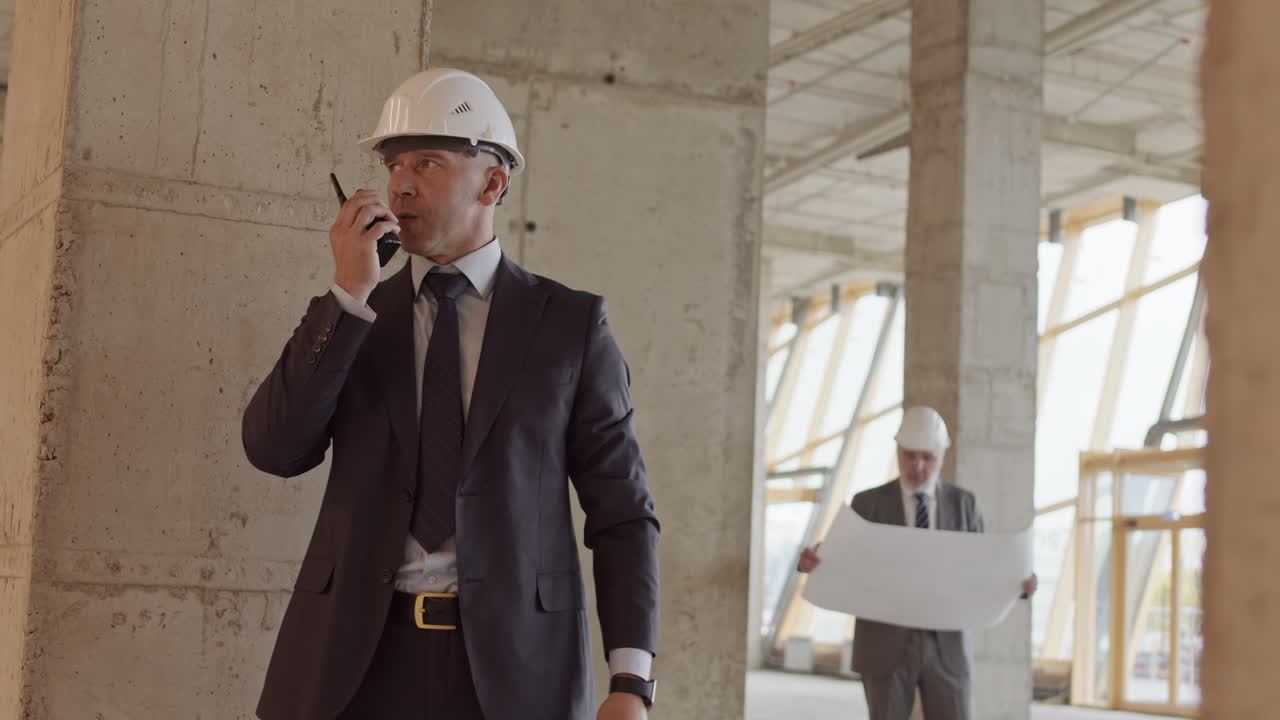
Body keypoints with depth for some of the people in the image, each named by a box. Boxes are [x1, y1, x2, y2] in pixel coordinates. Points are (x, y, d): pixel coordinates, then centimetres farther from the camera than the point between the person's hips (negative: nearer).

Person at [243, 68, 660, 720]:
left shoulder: (570, 323, 4)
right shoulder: (345, 319, 11)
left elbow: (621, 511, 2)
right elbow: (273, 449, -3)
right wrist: (347, 296, -9)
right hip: (358, 663, 2)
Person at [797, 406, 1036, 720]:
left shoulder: (963, 503, 7)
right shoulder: (868, 504, 1)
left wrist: (1022, 581, -15)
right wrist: (810, 559, -28)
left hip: (945, 648, 1)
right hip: (886, 648, -1)